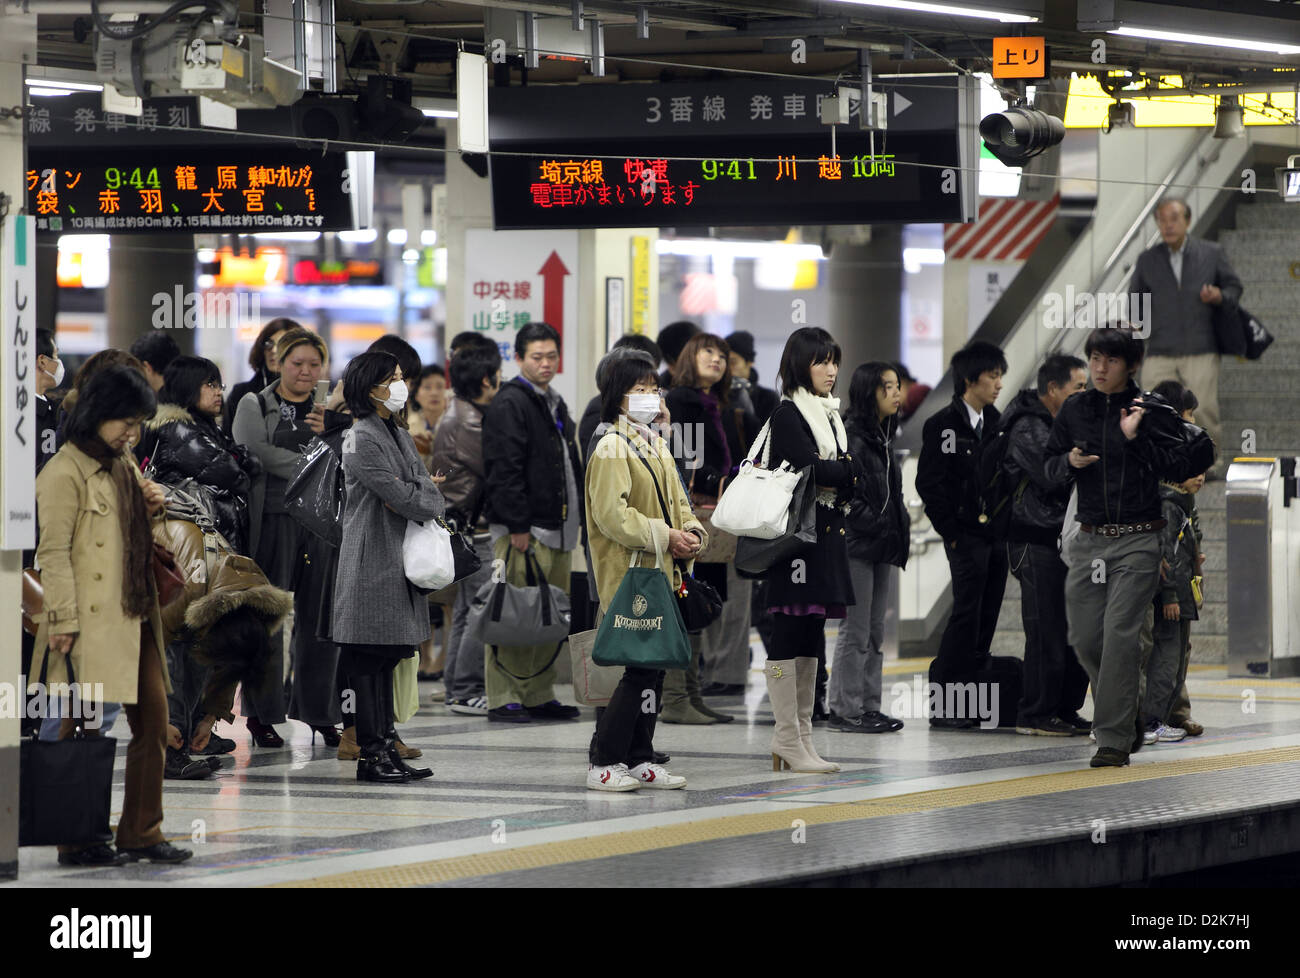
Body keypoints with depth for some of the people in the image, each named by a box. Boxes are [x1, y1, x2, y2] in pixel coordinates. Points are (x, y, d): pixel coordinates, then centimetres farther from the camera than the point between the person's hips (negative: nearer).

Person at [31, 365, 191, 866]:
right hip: (91, 621, -9)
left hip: (134, 616, 9)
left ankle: (142, 833, 14)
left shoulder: (122, 463, 16)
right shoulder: (64, 473, -11)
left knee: (153, 720, 7)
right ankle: (76, 839, 6)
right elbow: (54, 554, -14)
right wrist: (63, 620, -18)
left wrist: (151, 508, 7)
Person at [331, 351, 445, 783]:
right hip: (372, 561, -9)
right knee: (369, 658, -5)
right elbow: (401, 498, -17)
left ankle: (386, 746, 12)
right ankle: (370, 753, -4)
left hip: (400, 561, 9)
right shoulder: (362, 439, -12)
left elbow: (432, 495, 11)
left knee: (388, 657, 10)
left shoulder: (400, 436, 17)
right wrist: (423, 501, 1)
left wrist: (410, 498, -9)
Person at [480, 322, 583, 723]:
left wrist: (576, 519, 19)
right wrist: (517, 526, -20)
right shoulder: (508, 404, -8)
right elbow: (504, 470, -16)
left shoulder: (555, 405, 20)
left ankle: (541, 696, 15)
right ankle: (503, 699, -6)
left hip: (558, 530, 9)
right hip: (523, 530, -9)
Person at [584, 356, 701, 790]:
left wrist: (690, 532, 2)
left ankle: (639, 759, 15)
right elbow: (612, 514, -18)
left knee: (656, 666, 9)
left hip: (661, 574, 9)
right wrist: (664, 537, -19)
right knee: (641, 668, -12)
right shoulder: (612, 448, -10)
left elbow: (677, 501, 23)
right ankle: (604, 763, -5)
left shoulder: (657, 446, 18)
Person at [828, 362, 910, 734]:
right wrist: (877, 525, -18)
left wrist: (901, 526, 9)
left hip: (881, 549, 9)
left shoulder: (882, 437, 16)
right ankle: (845, 710, -1)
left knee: (874, 632, 12)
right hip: (857, 546, -9)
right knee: (855, 632, -5)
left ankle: (868, 706, 17)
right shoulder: (850, 438, -14)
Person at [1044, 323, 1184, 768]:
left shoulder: (1151, 410, -3)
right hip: (1089, 541, 5)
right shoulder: (1074, 410, 8)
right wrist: (1070, 462, -6)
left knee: (1118, 633, -13)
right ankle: (1129, 719, 26)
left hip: (1137, 541, -4)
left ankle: (1114, 739, -9)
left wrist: (1136, 437, -17)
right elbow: (1049, 466, 16)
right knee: (1085, 639, 3)